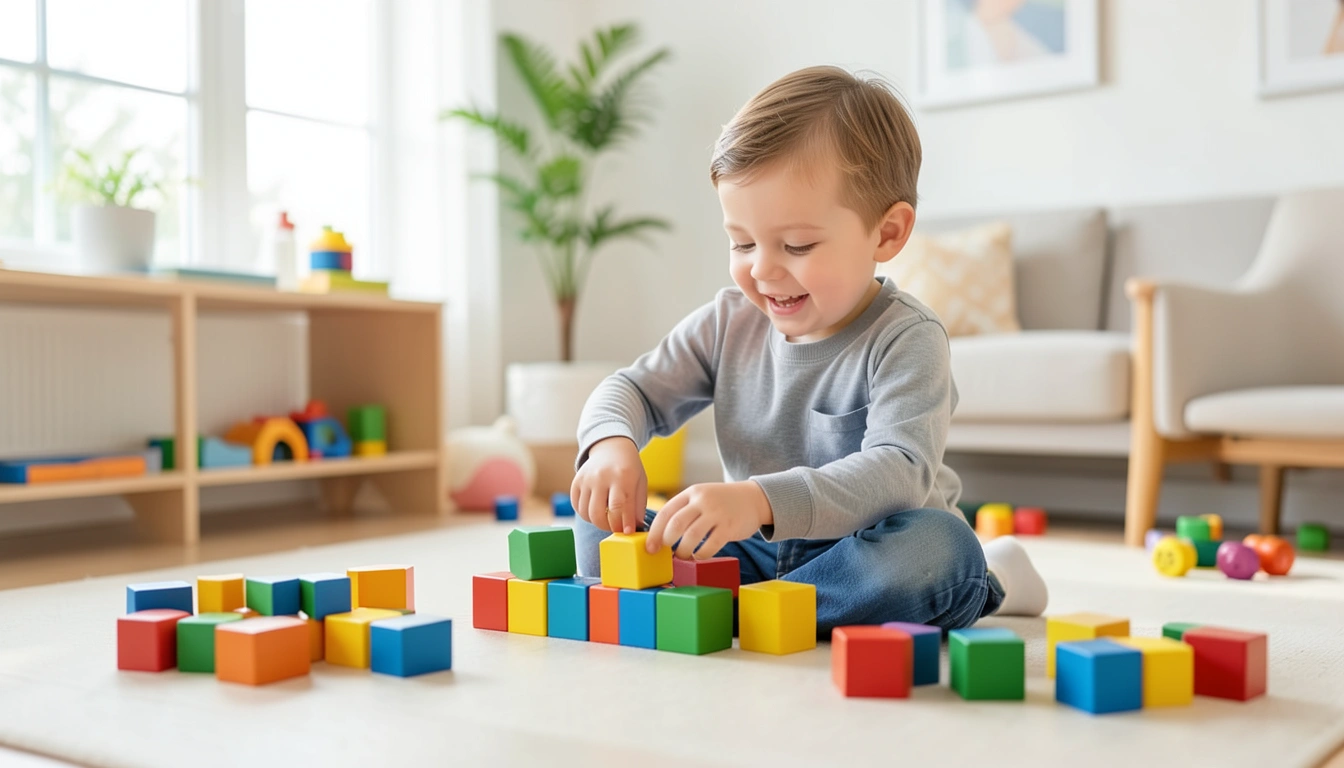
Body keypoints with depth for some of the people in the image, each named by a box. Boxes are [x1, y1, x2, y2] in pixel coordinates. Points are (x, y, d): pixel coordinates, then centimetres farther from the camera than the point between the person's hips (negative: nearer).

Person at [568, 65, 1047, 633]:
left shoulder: (905, 340, -16)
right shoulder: (729, 323, 2)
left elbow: (898, 472, -30)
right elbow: (633, 391, 8)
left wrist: (761, 500, -47)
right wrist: (611, 443, -19)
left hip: (862, 549, -5)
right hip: (757, 554, 5)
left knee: (938, 548, -38)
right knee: (597, 529, -11)